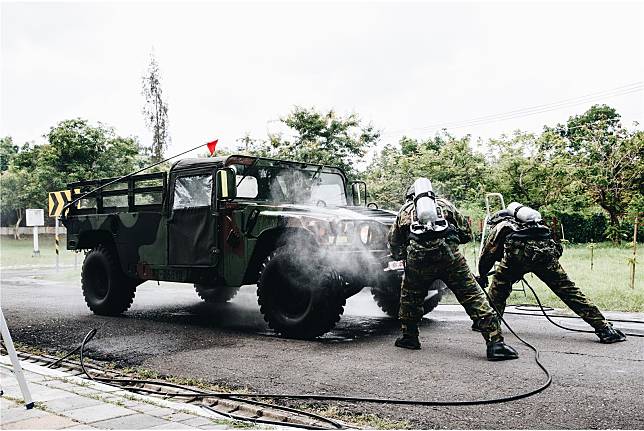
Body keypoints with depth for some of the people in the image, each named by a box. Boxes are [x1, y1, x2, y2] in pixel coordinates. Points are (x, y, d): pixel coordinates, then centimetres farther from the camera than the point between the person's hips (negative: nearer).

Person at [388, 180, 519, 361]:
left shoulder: (405, 210, 27)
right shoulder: (444, 203, 27)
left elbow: (394, 243, 31)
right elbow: (467, 233, 24)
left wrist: (403, 256, 49)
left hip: (417, 257, 1)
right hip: (448, 254, 0)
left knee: (409, 296, 24)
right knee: (473, 296, 1)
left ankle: (409, 337, 30)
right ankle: (495, 342, -4)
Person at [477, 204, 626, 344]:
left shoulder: (499, 227, 30)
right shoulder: (520, 223, 44)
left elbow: (486, 256, 30)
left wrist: (482, 276, 47)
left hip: (519, 252, -4)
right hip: (546, 251, 4)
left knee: (499, 285, 20)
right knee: (568, 290, 4)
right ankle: (604, 329, -1)